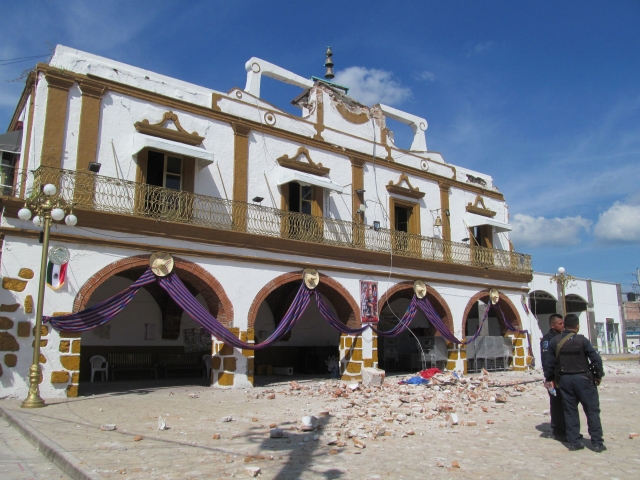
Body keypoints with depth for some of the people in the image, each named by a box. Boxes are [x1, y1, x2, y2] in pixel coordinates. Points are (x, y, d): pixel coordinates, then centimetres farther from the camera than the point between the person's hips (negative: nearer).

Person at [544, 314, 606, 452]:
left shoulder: (554, 342, -1)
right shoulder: (582, 340, -10)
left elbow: (549, 362, 1)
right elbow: (596, 359, -11)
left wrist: (550, 379, 12)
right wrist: (598, 375, 4)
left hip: (564, 380, 3)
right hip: (583, 378, -3)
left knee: (570, 411, 10)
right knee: (592, 410, 6)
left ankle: (573, 442, 12)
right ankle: (597, 442, 8)